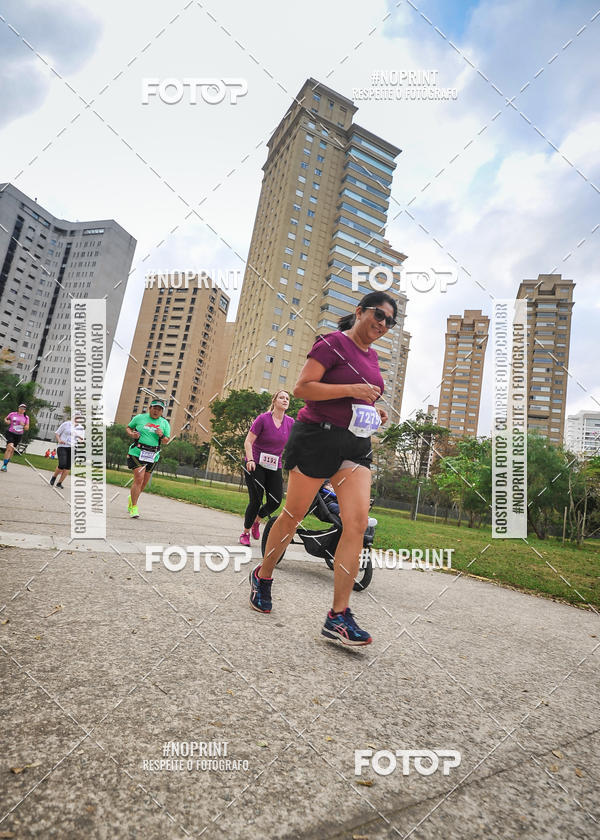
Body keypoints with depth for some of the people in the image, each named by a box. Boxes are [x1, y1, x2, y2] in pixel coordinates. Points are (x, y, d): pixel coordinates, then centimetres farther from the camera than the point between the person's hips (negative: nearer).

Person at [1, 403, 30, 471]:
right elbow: (5, 419, 17)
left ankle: (6, 464, 22)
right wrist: (6, 421, -5)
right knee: (10, 448, -18)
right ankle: (4, 465, -15)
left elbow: (27, 428, 7)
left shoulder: (26, 418, 6)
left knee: (11, 450, 9)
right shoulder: (12, 414, 1)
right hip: (10, 433, -3)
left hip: (19, 435, 3)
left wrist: (23, 425, -14)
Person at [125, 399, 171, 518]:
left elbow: (166, 441, 12)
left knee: (144, 482, 10)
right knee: (139, 479, -14)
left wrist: (162, 436, -10)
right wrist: (132, 434, -5)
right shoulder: (139, 418, 4)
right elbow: (128, 428, 17)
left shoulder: (164, 423, 9)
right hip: (137, 453, -3)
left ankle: (132, 497, 39)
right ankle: (134, 507, -4)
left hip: (153, 456, 3)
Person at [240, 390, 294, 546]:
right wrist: (250, 460, -23)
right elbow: (248, 441, -10)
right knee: (256, 501, -7)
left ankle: (256, 521, 27)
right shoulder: (263, 418, -9)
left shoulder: (290, 423, 3)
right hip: (256, 465, -4)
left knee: (276, 501, -4)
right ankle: (245, 532, 16)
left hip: (275, 467, 4)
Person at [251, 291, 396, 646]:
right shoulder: (333, 343, -5)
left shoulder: (372, 356, 19)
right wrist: (351, 390, -22)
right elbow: (302, 388, -15)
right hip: (318, 436, -7)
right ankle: (262, 577, 30)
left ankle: (339, 617, -4)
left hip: (355, 444, 7)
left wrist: (375, 413, 11)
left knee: (358, 523, -8)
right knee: (294, 515, 5)